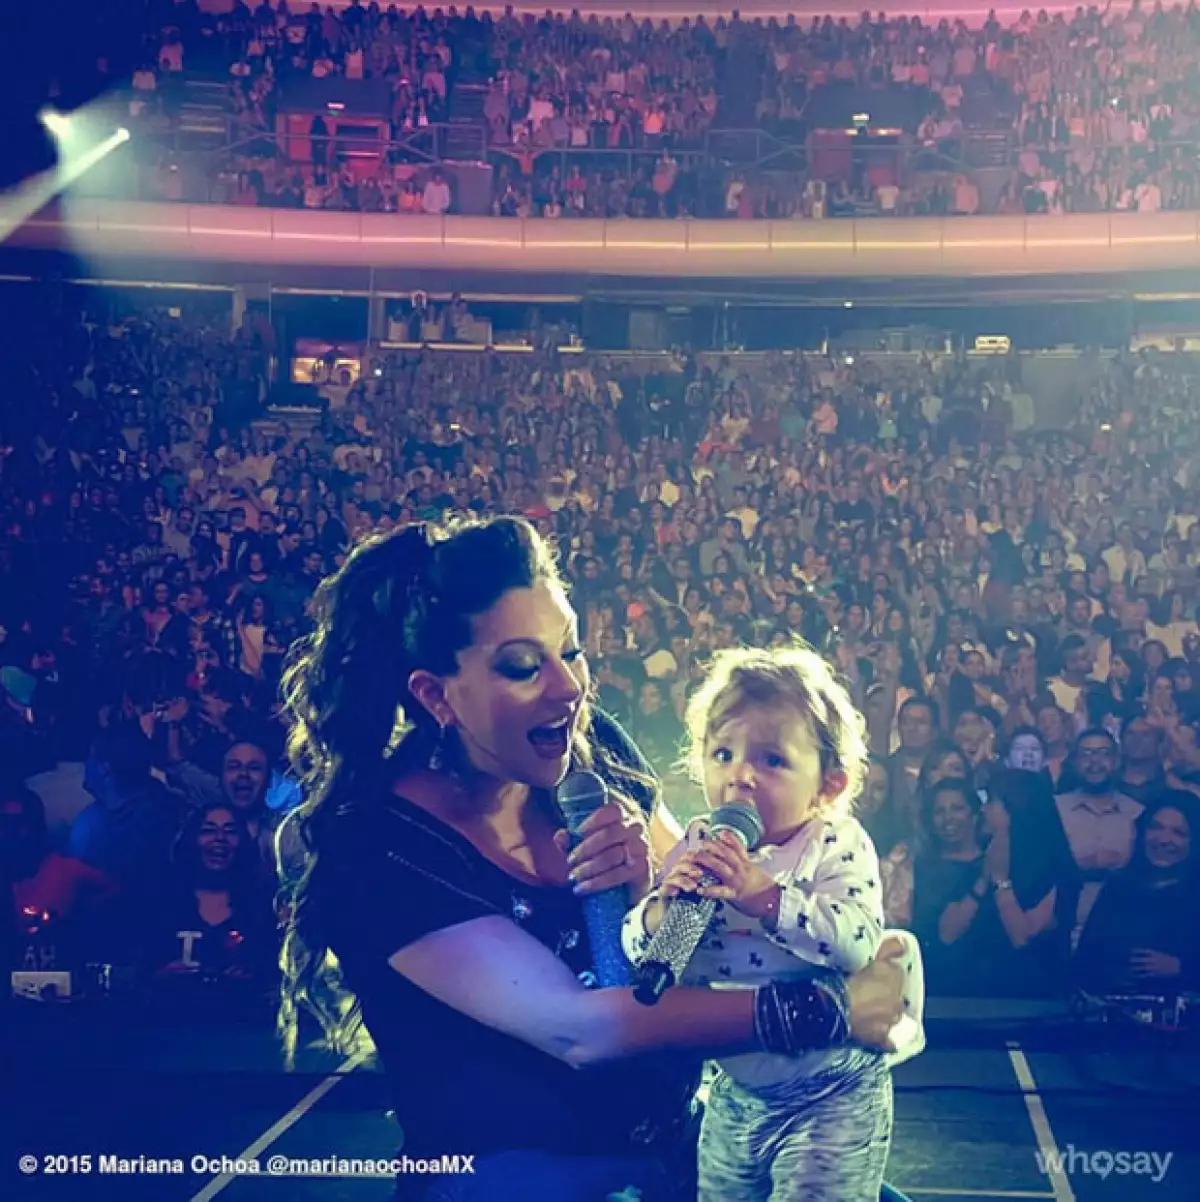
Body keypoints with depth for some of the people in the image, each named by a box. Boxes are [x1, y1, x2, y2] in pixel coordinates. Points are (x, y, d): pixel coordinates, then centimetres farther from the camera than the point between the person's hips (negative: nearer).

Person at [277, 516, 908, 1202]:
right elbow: (575, 1027, -29)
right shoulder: (378, 852, -21)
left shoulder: (590, 750, -5)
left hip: (670, 1129, 6)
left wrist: (652, 884, -21)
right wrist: (824, 1011, -30)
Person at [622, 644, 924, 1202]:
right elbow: (638, 948, -4)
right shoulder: (696, 847, -2)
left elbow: (857, 940, -30)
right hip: (733, 1093, 5)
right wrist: (665, 905, -25)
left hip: (830, 1098, -5)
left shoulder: (838, 847, -14)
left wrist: (760, 893, -37)